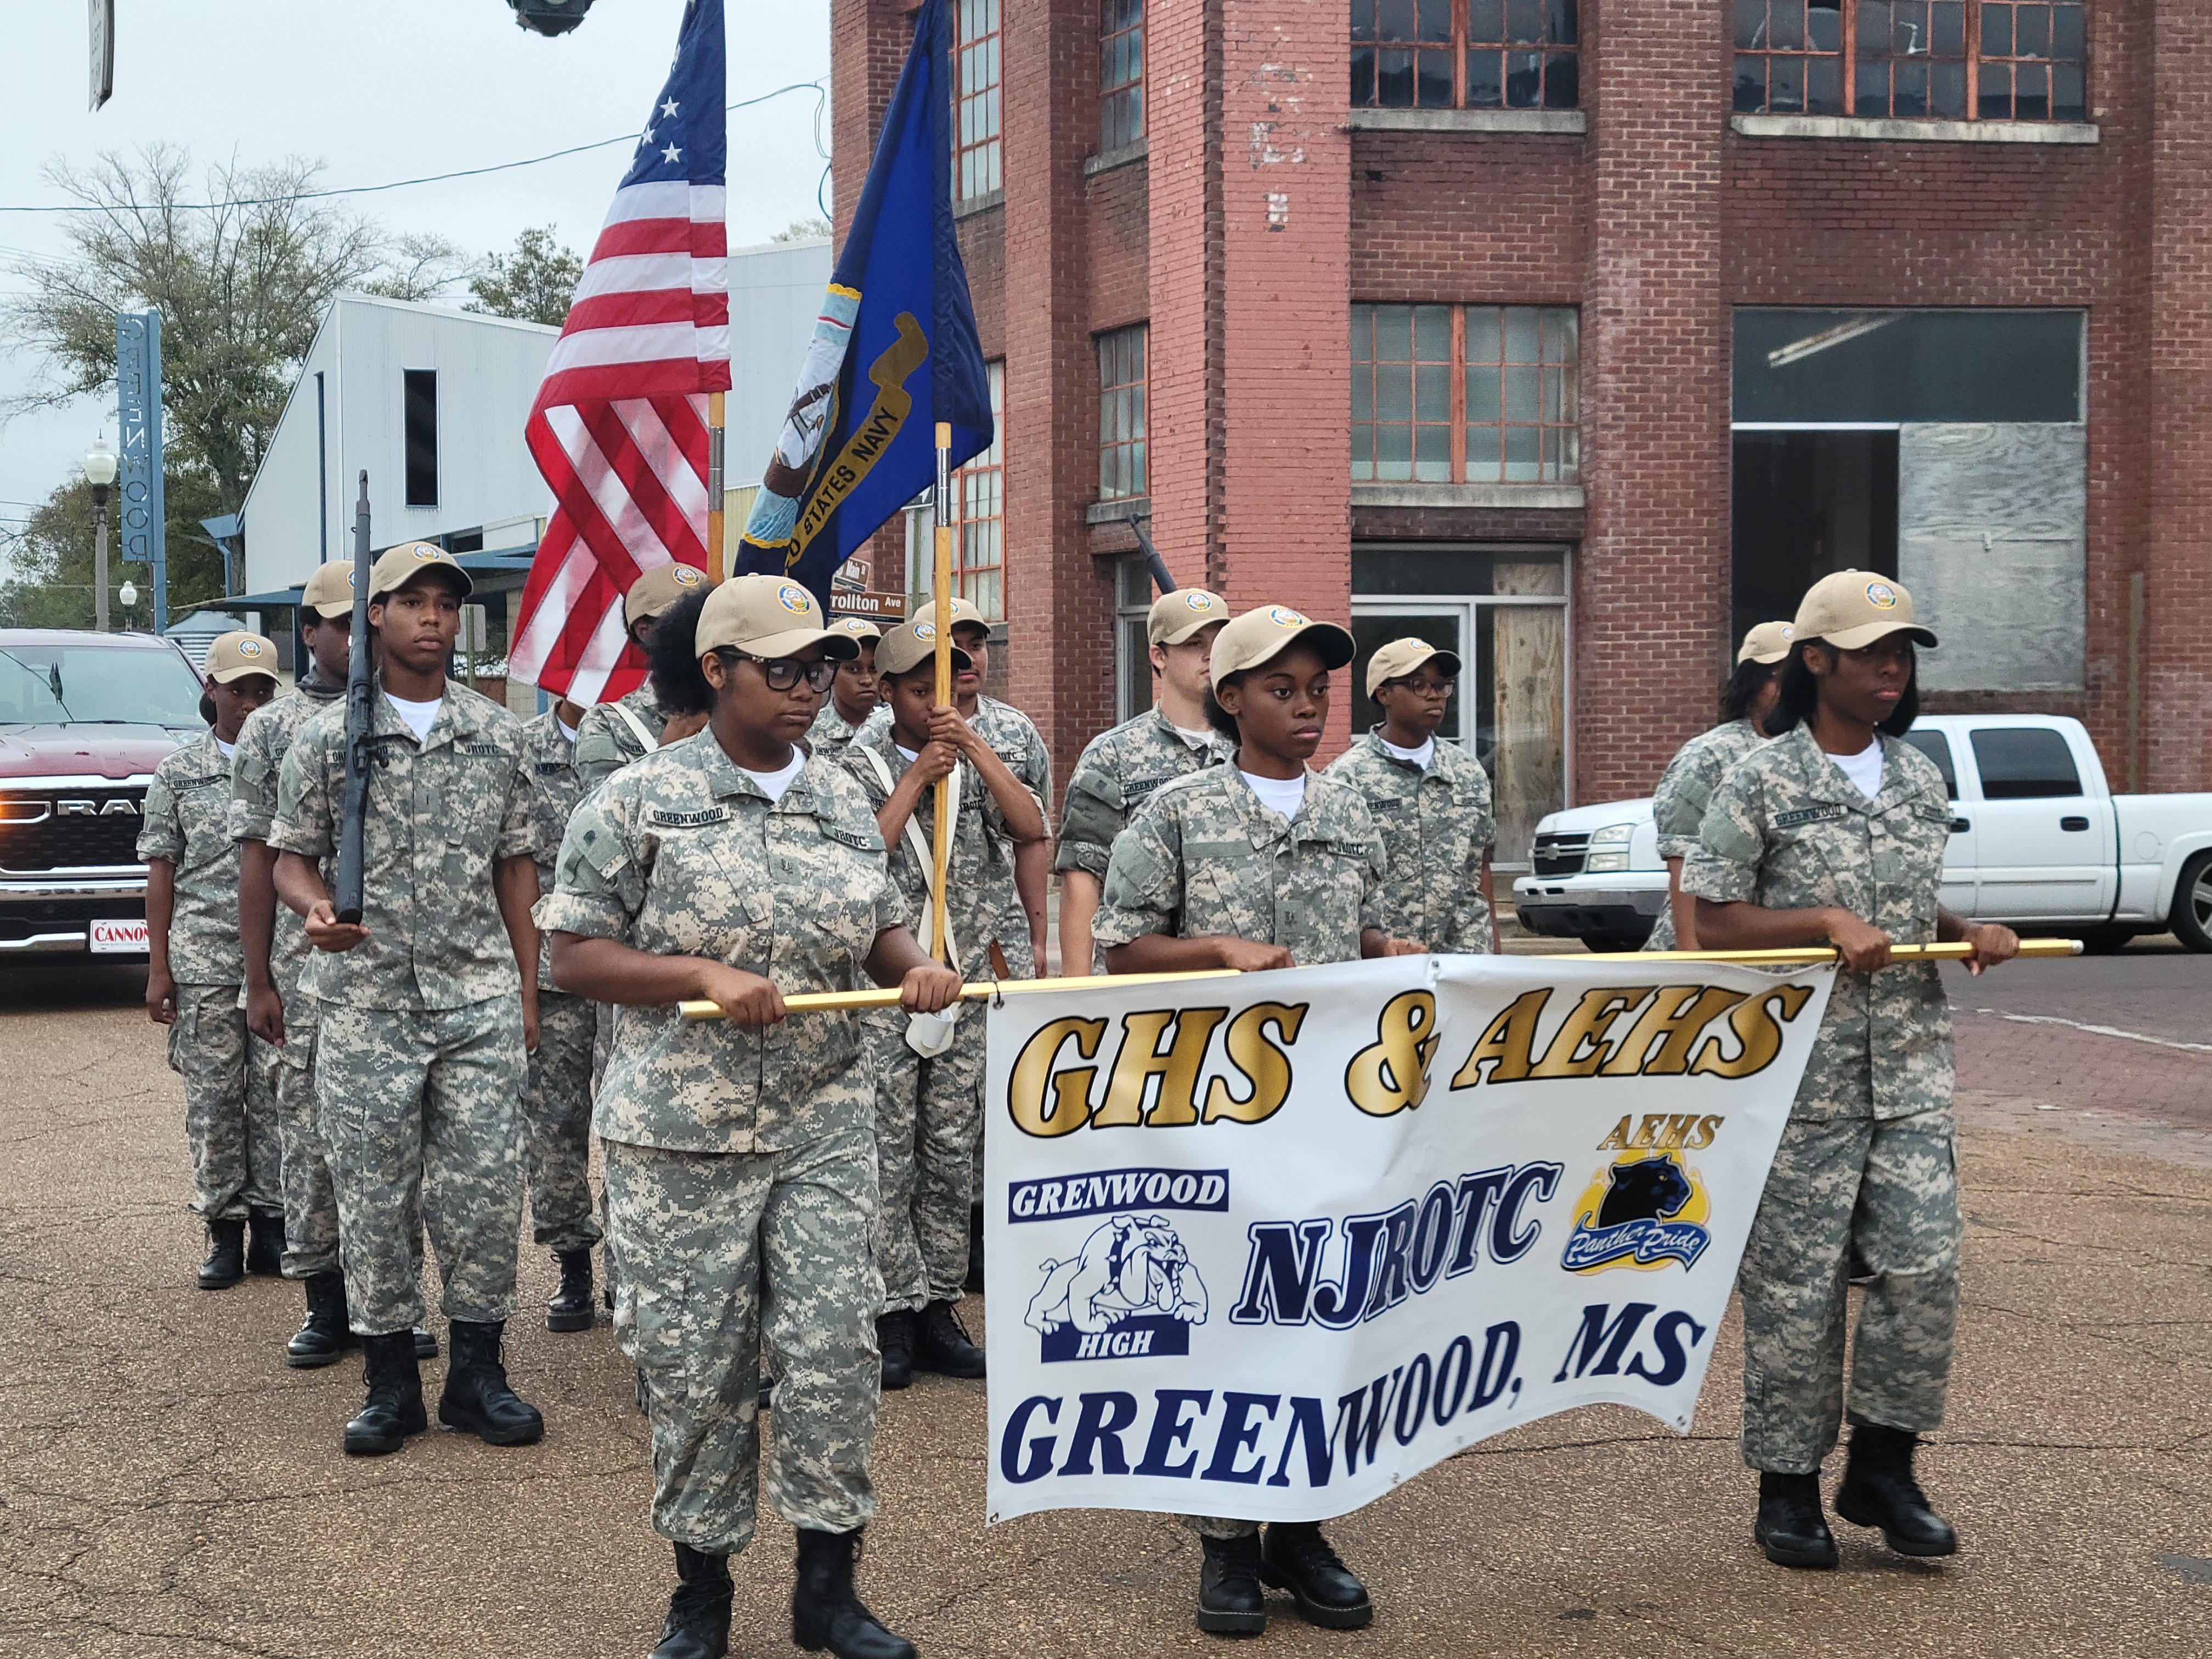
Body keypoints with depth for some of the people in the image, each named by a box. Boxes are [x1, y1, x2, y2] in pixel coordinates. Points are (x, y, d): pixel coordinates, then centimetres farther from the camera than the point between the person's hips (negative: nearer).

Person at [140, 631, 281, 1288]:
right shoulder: (179, 772, 7)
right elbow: (162, 874, 6)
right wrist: (159, 968, 0)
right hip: (204, 957, 0)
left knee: (276, 1094, 2)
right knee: (212, 1097, 2)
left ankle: (272, 1222, 10)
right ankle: (224, 1229, 9)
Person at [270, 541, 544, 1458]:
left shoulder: (498, 732, 9)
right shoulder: (328, 736, 3)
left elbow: (515, 864, 12)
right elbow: (291, 855, 6)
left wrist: (527, 990, 9)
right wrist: (314, 909, -17)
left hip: (480, 997, 1)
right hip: (366, 998, -1)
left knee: (487, 1189, 0)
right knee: (372, 1194, 3)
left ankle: (477, 1372, 13)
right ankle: (391, 1379, 15)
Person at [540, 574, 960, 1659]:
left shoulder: (845, 801, 9)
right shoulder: (641, 800, -4)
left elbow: (880, 927, 21)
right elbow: (574, 956, -5)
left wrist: (915, 966, -3)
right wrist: (706, 976, -18)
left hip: (825, 1126, 3)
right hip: (680, 1132, -3)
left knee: (836, 1346, 1)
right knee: (693, 1363, 4)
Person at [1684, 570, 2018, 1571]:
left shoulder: (1922, 781, 12)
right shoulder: (1761, 784, -5)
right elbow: (1712, 924, -8)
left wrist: (1970, 933, 2)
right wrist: (1827, 921, -18)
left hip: (1910, 1069, 5)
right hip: (1801, 1068, -5)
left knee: (1924, 1264, -2)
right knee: (1796, 1281, 2)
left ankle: (1881, 1467, 16)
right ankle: (1787, 1487, 15)